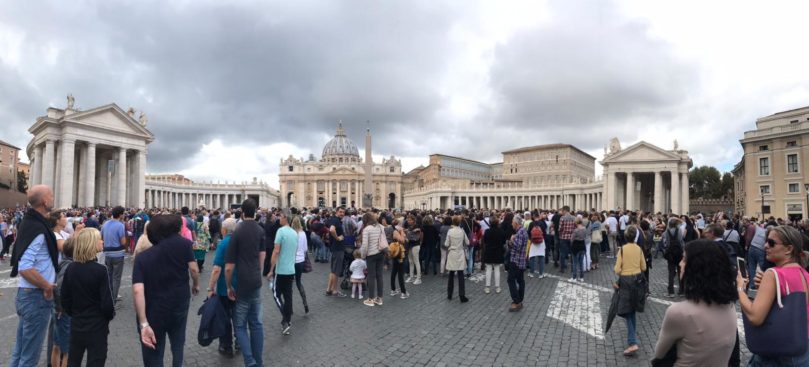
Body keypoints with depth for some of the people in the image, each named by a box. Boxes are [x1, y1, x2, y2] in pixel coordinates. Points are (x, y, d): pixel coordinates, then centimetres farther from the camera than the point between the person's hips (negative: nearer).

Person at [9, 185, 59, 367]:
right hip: (36, 296, -9)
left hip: (27, 293, 9)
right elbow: (24, 267, -28)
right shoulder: (37, 228, -22)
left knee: (20, 350, 20)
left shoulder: (31, 222, 8)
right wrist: (47, 286, -17)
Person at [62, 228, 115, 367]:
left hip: (76, 325, 6)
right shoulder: (100, 270, -20)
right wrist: (109, 316, 2)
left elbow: (65, 300, 4)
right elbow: (107, 304, -18)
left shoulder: (70, 269, -3)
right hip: (97, 328, -6)